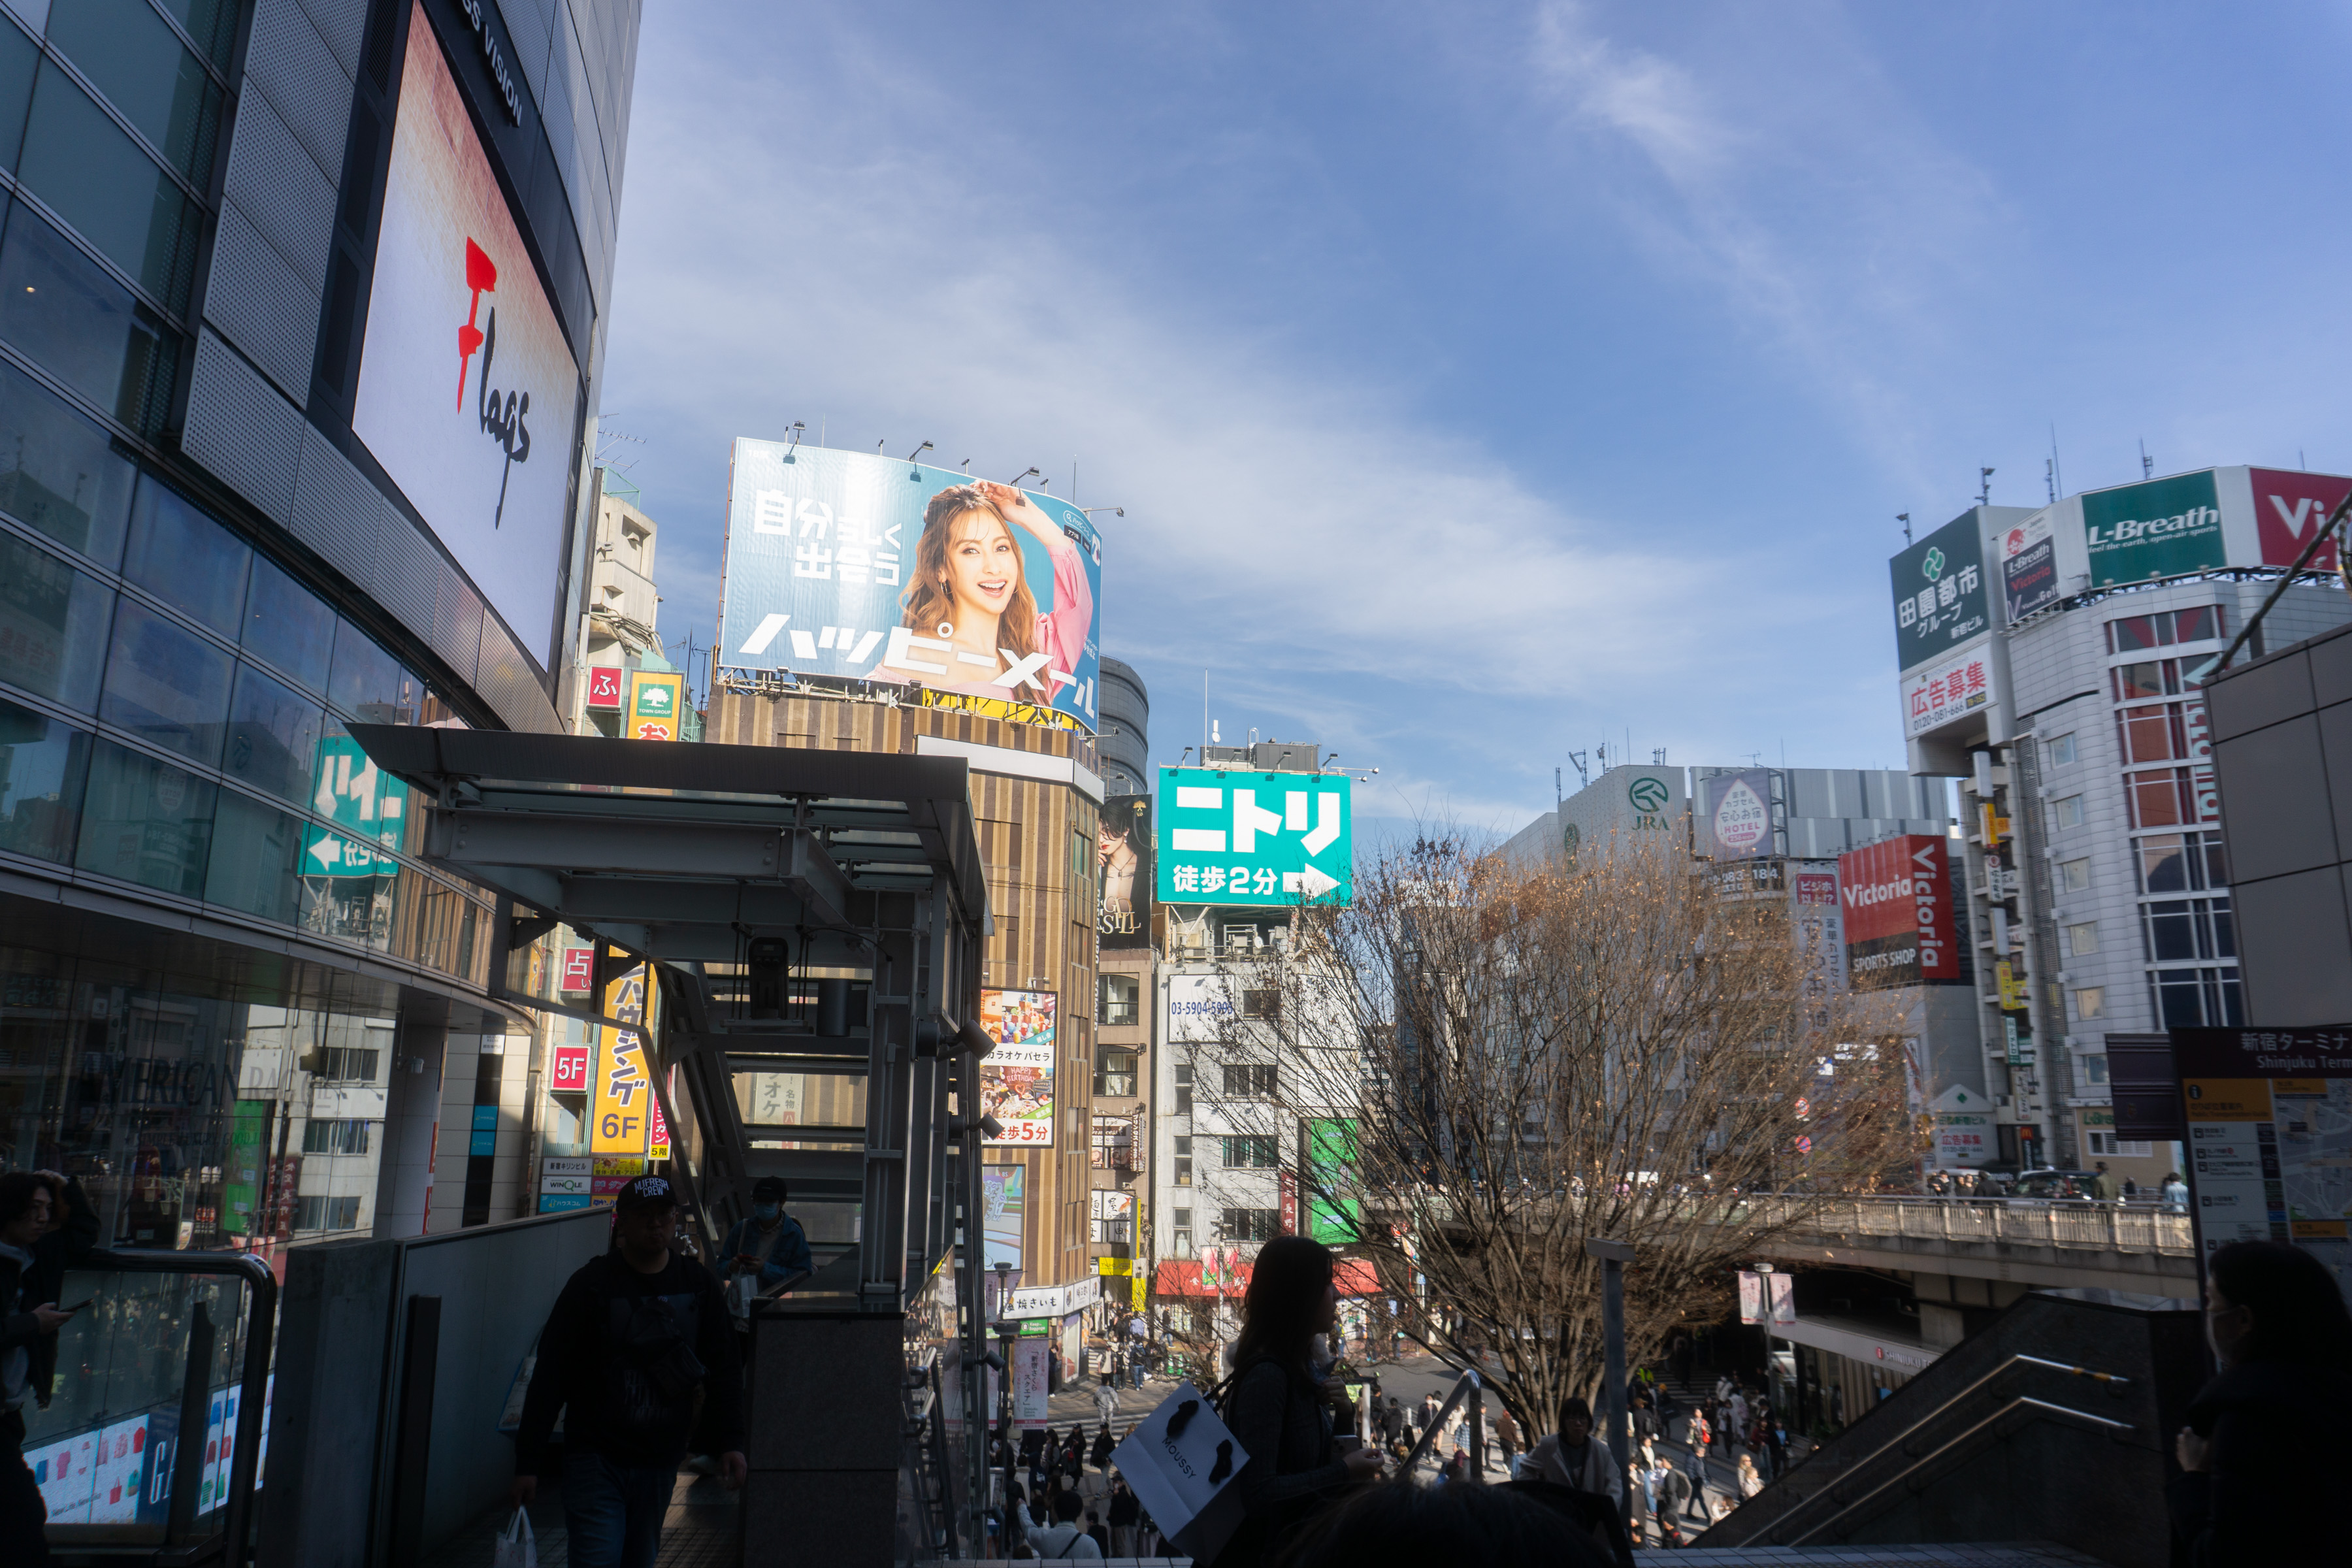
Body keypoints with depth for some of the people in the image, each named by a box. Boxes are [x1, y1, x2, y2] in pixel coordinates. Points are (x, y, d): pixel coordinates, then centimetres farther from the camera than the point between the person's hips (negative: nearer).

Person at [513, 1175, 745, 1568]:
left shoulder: (700, 1286, 2)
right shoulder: (591, 1284, -7)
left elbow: (725, 1369, 6)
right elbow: (549, 1377, -6)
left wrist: (730, 1442, -3)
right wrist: (528, 1463, -8)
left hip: (661, 1462, 3)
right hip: (596, 1458, -3)